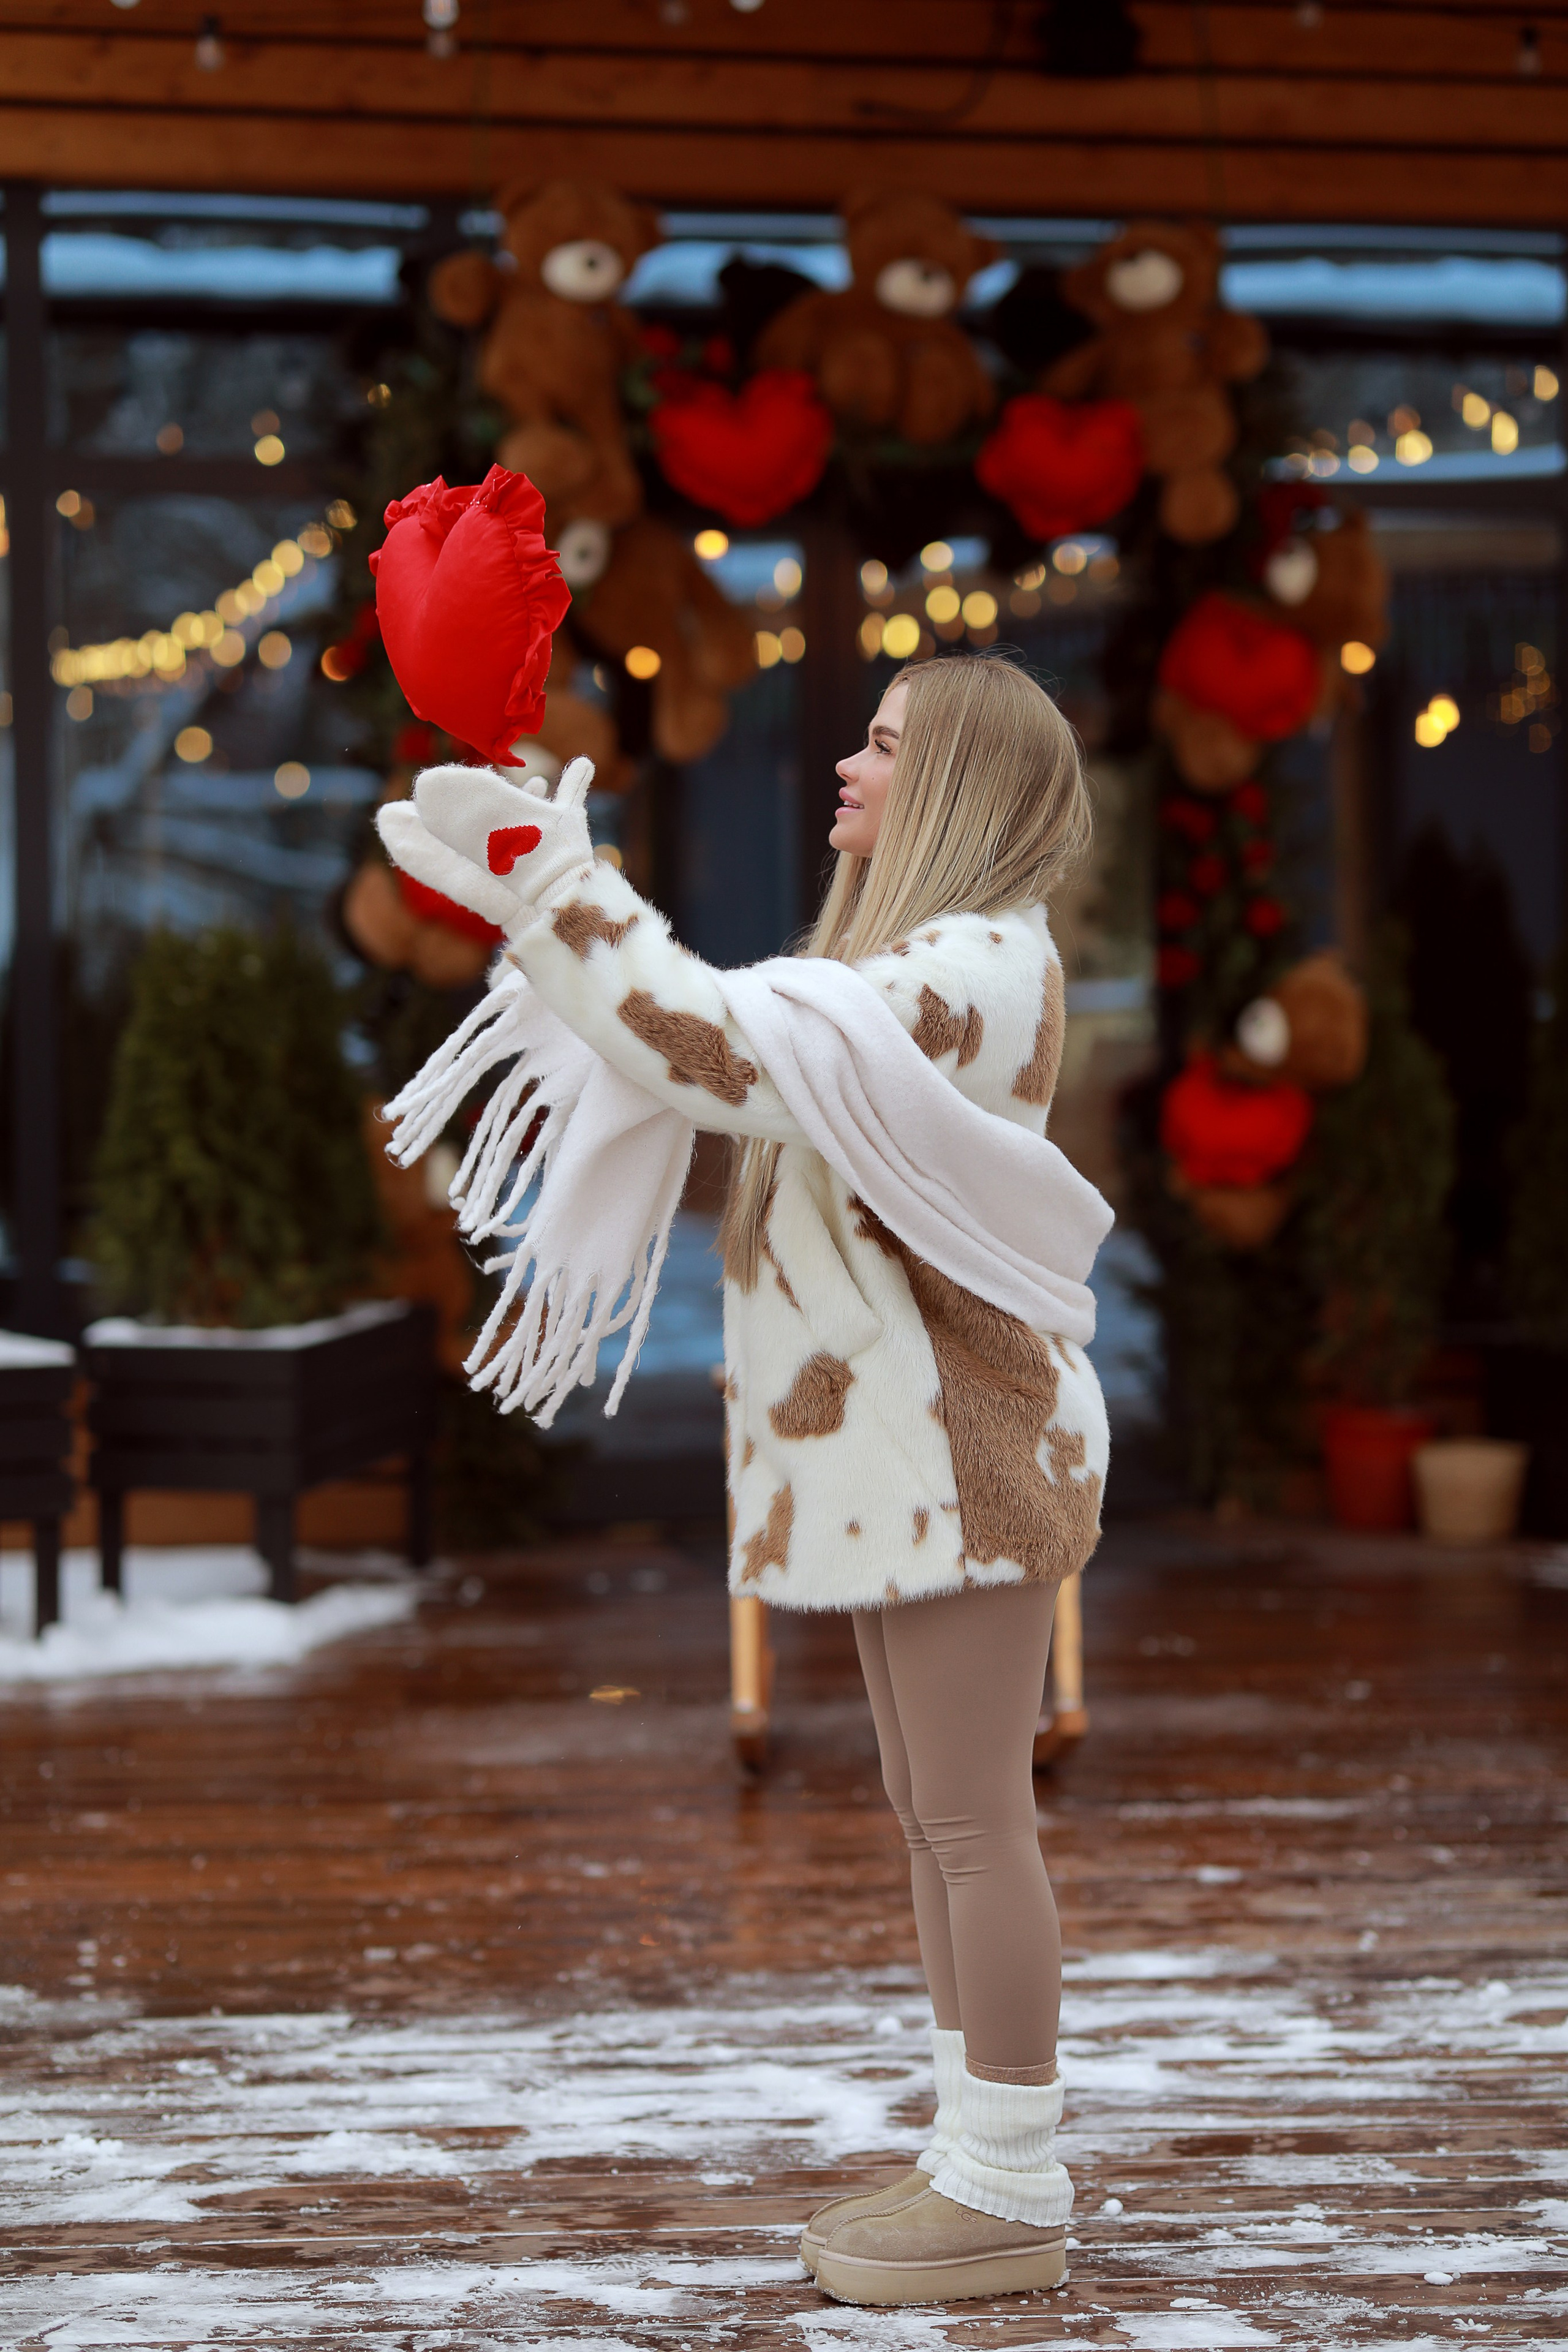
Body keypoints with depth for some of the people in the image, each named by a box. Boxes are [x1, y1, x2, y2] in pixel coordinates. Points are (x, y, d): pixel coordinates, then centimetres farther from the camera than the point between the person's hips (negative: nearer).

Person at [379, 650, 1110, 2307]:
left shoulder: (984, 961, -15)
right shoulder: (920, 958, 19)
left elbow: (737, 1060, -27)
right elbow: (752, 1062, 18)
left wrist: (547, 883, -24)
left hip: (965, 1441, -10)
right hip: (895, 1439, 10)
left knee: (972, 1819, -5)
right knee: (937, 1819, 13)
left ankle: (1010, 2193, 3)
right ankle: (978, 2160, 21)